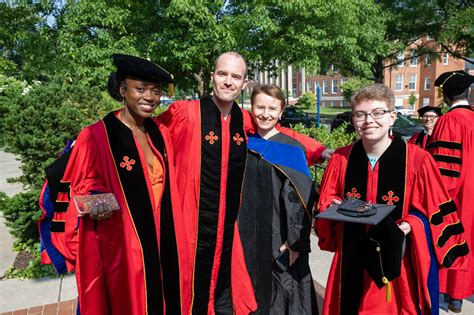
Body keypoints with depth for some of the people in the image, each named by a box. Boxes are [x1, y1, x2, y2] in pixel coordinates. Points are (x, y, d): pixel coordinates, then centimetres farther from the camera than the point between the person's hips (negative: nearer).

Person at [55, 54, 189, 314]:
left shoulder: (160, 132, 3)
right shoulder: (96, 136, -14)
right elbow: (86, 187, -5)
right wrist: (97, 203, -23)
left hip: (162, 240, 5)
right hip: (121, 245, -5)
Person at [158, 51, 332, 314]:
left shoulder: (246, 122, 3)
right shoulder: (184, 113, -10)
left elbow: (284, 135, 17)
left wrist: (321, 151, 17)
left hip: (230, 233, 4)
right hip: (193, 230, -4)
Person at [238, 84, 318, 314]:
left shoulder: (292, 149, -7)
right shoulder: (244, 144, 3)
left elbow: (300, 198, -9)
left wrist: (296, 241, -13)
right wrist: (235, 232, 7)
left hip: (279, 239, -3)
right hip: (247, 236, 3)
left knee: (279, 296, 9)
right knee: (252, 291, 15)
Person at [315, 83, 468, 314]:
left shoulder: (418, 160, -12)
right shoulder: (341, 159, -3)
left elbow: (436, 211, -5)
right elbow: (326, 202, 8)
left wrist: (411, 225, -21)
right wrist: (335, 208, -12)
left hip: (399, 263, -2)